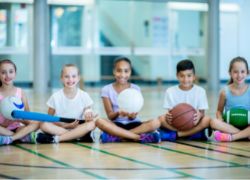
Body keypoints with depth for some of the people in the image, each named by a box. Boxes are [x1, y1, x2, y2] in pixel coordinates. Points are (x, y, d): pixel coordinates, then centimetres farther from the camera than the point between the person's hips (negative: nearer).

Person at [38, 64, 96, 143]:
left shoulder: (84, 96, -3)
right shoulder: (56, 96, -4)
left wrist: (89, 116, -25)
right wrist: (65, 125, -15)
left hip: (78, 129, 1)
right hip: (60, 128, -1)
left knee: (91, 124, -30)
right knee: (44, 125, -29)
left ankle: (57, 138, -31)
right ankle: (76, 137, -30)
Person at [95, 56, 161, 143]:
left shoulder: (135, 89, 2)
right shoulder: (106, 89, 0)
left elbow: (133, 118, -5)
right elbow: (110, 116, -6)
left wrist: (131, 115, -30)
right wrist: (118, 113, -29)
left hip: (132, 124, 1)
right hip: (116, 125, -1)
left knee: (155, 122, -26)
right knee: (99, 121, -33)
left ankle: (116, 136, -32)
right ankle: (139, 137, -34)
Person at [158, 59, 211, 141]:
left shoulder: (200, 91, 0)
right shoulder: (170, 91, 2)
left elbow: (202, 112, -4)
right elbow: (169, 111, 0)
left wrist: (200, 115, -29)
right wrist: (168, 115, -26)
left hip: (193, 124, 0)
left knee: (207, 120, -29)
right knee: (161, 118, -26)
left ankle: (174, 135, -30)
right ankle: (194, 133, -27)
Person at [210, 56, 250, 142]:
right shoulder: (225, 91, 1)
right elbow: (219, 110, 12)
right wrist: (221, 121, -10)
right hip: (230, 126, 1)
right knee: (214, 122, -30)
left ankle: (231, 137, -31)